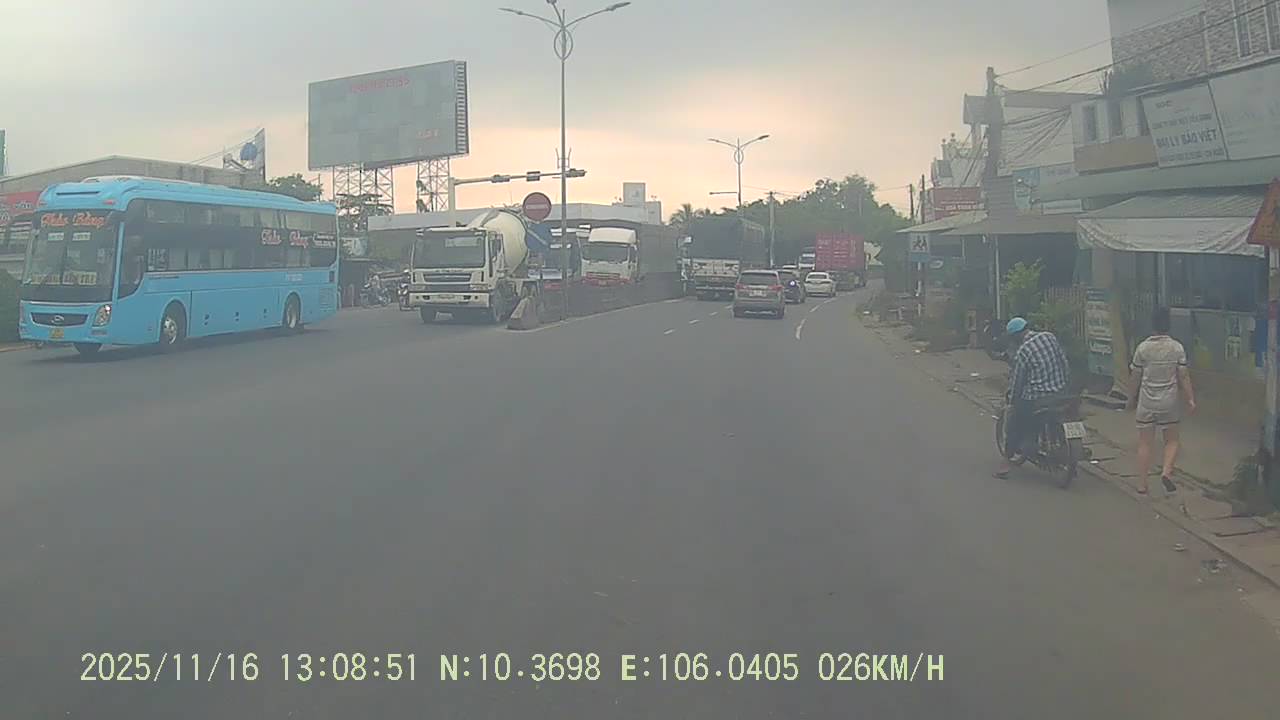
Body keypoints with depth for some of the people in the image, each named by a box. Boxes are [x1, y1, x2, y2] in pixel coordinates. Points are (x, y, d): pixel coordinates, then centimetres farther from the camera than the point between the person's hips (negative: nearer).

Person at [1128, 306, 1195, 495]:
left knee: (1145, 443, 7)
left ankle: (1142, 485, 8)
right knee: (1172, 440, 16)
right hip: (1170, 402, 0)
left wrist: (1132, 398, 12)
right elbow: (1184, 376, -5)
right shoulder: (1177, 348, -5)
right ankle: (1167, 471, -7)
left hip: (1146, 402, 0)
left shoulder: (1143, 348, -5)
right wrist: (1190, 399, 3)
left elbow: (1135, 376, 0)